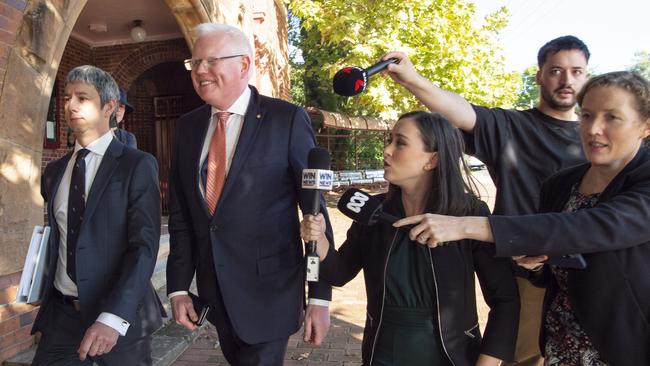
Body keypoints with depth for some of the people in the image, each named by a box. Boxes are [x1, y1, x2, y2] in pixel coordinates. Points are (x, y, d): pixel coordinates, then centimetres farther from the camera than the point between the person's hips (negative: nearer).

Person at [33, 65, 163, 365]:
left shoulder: (138, 165, -9)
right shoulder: (54, 172, 10)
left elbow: (144, 245, -17)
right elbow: (58, 239, 17)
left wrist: (114, 317, -25)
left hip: (120, 316, -4)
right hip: (60, 314, 4)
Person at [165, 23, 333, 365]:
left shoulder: (287, 119, -11)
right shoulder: (188, 126, 4)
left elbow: (315, 209, -11)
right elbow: (180, 215, 7)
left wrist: (320, 297, -11)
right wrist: (178, 286, 5)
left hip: (269, 289, -5)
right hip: (213, 290, 5)